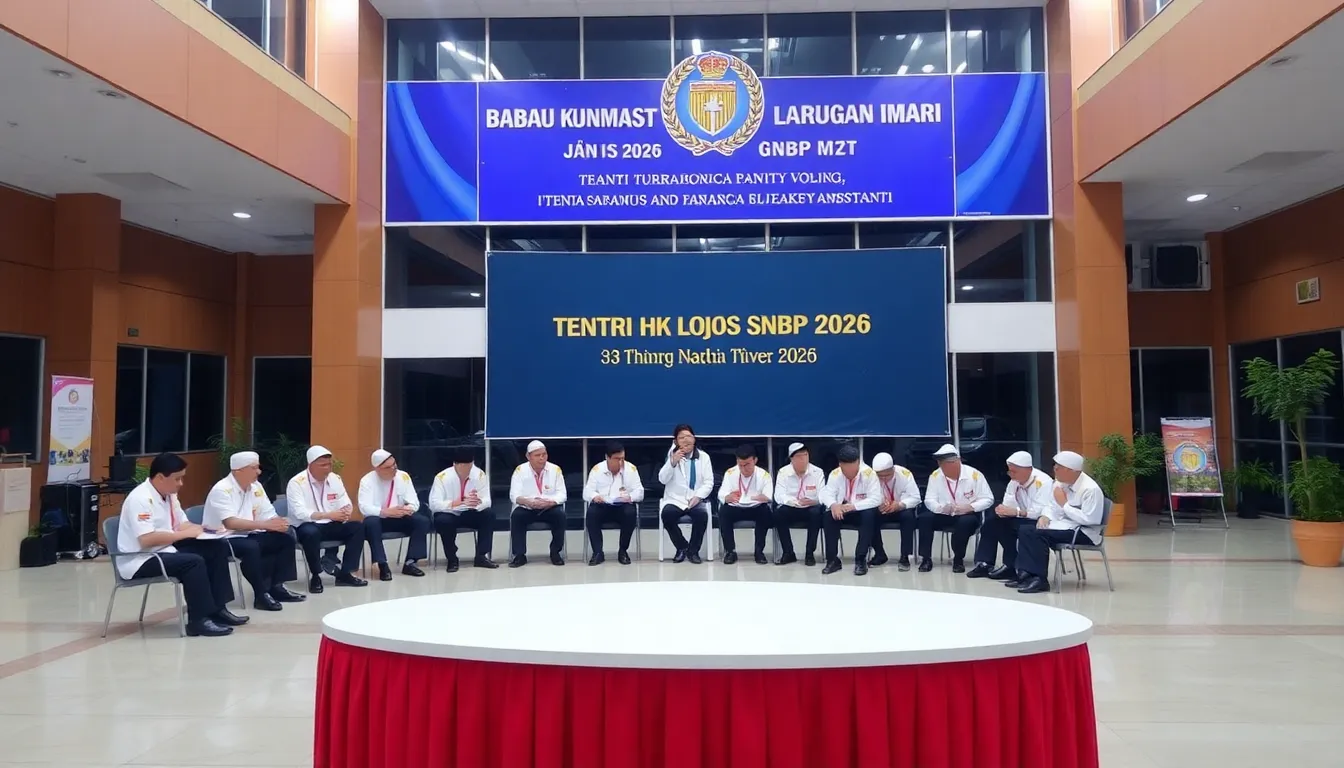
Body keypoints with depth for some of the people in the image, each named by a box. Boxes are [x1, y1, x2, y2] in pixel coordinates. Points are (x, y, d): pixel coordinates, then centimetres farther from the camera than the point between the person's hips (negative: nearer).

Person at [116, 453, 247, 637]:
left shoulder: (169, 494, 8)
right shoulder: (140, 499, -21)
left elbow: (182, 523, 16)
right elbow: (146, 539, -30)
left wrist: (203, 529, -4)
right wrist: (185, 534, -23)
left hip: (165, 550, 10)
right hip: (139, 561, -10)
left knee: (217, 548, 0)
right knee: (194, 562, -30)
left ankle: (217, 609, 3)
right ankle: (199, 620, -21)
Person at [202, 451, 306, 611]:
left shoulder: (255, 487, 6)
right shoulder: (221, 490, -19)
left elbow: (269, 515, 5)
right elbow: (230, 523, -30)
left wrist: (278, 523, -19)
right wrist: (264, 524, -33)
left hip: (248, 535, 8)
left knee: (286, 539, -6)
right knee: (251, 547, -36)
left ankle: (276, 586, -2)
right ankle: (261, 595, -24)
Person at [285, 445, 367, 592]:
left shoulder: (335, 479, 3)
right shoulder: (296, 483, -14)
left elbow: (346, 504, 5)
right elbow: (300, 513, -23)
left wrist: (347, 511, -21)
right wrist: (328, 515, -33)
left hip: (330, 526, 6)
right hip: (307, 527, -6)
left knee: (358, 527, -16)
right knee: (311, 533, -39)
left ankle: (344, 574, -11)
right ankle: (316, 576, -17)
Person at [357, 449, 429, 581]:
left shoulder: (403, 476, -4)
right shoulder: (367, 480, -12)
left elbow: (414, 503, -7)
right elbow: (364, 507, -24)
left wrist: (407, 509, -32)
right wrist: (387, 512, -38)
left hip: (400, 519, 3)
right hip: (378, 520, -3)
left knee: (423, 521, -22)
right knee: (370, 523, -37)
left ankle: (410, 563, -17)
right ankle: (383, 566, -28)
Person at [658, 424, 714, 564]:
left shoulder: (703, 456, 5)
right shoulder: (672, 455, 5)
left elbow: (709, 482, 2)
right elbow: (662, 479, -4)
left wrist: (697, 496, -16)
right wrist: (673, 462, -19)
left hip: (696, 500, 0)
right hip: (675, 500, 0)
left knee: (702, 515, -32)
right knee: (666, 515, -31)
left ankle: (693, 550, -8)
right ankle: (682, 547, -5)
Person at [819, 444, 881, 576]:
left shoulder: (869, 473, -21)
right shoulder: (835, 474, -10)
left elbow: (876, 499, -25)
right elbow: (827, 494, -12)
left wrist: (854, 506, -36)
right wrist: (833, 505, -36)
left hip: (863, 511, -3)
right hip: (842, 510, 3)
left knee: (869, 515, -35)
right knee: (827, 516, -25)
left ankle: (861, 559, -27)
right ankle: (832, 559, -18)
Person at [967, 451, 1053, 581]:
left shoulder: (1042, 482, -23)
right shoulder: (1014, 481, 1)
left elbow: (1042, 512, -32)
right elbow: (1009, 505, -2)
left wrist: (1015, 512, -34)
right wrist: (1004, 510, -25)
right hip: (1022, 519, 8)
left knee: (1025, 530, -36)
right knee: (992, 521, -4)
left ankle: (1011, 567, -18)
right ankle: (984, 564, -3)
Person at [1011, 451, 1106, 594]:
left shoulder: (1090, 489, -19)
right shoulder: (1059, 482, 6)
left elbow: (1089, 519, -25)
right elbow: (1053, 507, 14)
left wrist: (1065, 504, -20)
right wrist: (1045, 516, -8)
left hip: (1083, 532, -9)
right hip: (1062, 526, 9)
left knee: (1040, 535, -26)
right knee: (1026, 531, -8)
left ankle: (1040, 578, -20)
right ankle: (1027, 573, -13)